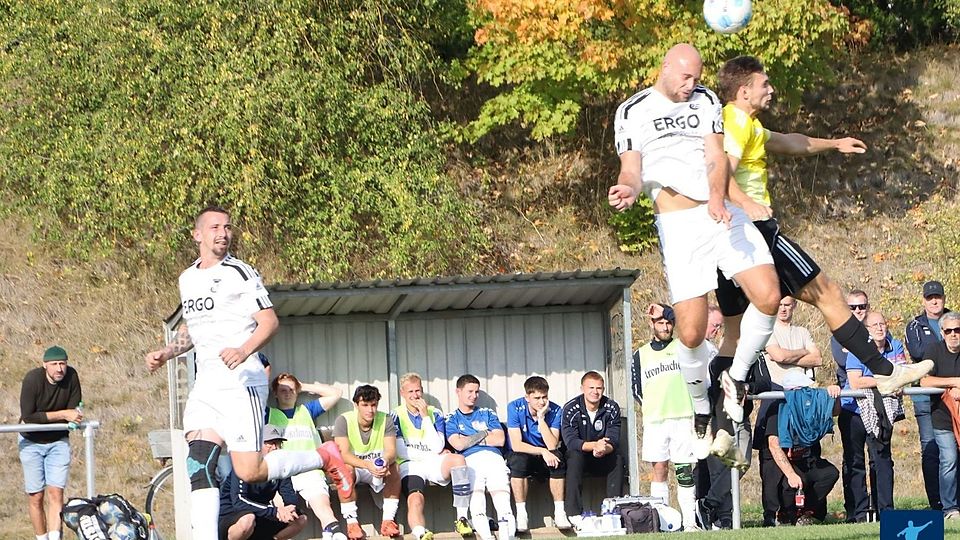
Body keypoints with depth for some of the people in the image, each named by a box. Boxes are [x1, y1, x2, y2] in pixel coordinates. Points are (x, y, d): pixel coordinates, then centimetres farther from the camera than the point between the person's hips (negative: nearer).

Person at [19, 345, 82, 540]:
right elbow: (28, 417, -25)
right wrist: (62, 415, -27)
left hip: (58, 441, 2)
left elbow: (74, 411, -4)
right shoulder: (32, 379, -22)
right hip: (31, 443, -2)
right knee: (36, 497, 0)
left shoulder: (71, 376, -13)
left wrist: (75, 416, -28)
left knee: (56, 494, -10)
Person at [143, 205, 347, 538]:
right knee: (199, 466, -8)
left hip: (241, 384, -7)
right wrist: (165, 354, 16)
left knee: (249, 471, -9)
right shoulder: (187, 279, 16)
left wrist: (245, 350, -30)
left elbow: (269, 321, -12)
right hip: (205, 388, 7)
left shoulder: (239, 273, -6)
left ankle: (324, 458, 12)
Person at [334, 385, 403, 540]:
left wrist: (385, 461, -44)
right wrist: (367, 465, -44)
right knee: (346, 469, -36)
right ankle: (351, 521, -29)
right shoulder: (343, 421, -15)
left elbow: (391, 451, -18)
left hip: (377, 469, 2)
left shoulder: (385, 420, -7)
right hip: (354, 466, -2)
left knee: (393, 468, -28)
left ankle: (388, 519, -22)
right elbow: (343, 454, -26)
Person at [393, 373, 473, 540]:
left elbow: (437, 447, 0)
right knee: (415, 501, -33)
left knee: (458, 459, -32)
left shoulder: (434, 413, 15)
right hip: (410, 466, -2)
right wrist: (432, 454, 1)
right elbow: (400, 451, 0)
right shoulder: (397, 415, 10)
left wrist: (425, 417, -3)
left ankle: (462, 518, -29)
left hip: (434, 464, 2)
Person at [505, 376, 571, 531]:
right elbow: (516, 445, -21)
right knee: (518, 459, -35)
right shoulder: (515, 408, -13)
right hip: (523, 457, -2)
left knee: (557, 456, -30)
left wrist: (541, 418, -25)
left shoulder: (554, 411, -9)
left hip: (544, 460, 2)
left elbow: (552, 446, -21)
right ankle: (521, 515, -32)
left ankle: (559, 513, -26)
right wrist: (542, 451, -31)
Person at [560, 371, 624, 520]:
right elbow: (570, 442, -25)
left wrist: (603, 449, -40)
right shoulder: (570, 409, -14)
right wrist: (595, 445, -42)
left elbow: (613, 441, -15)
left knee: (618, 455, -28)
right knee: (575, 455, -34)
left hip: (603, 460, 2)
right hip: (580, 458, -2)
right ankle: (574, 512, -37)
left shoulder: (612, 408, -8)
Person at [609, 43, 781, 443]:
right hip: (678, 225, -3)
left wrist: (717, 198, -18)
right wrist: (628, 189, -28)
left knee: (768, 297, -16)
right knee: (691, 333, -12)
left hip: (722, 212, 3)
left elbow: (716, 156, 3)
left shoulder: (705, 101, 15)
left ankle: (737, 379, 8)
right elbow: (632, 169, -2)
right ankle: (701, 409, 14)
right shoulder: (633, 112, 7)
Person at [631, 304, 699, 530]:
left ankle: (690, 521, -6)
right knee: (659, 469, 1)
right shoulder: (641, 355, 14)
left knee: (684, 471, -4)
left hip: (682, 418, -2)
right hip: (654, 421, 2)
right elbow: (637, 390, 16)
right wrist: (650, 407, 4)